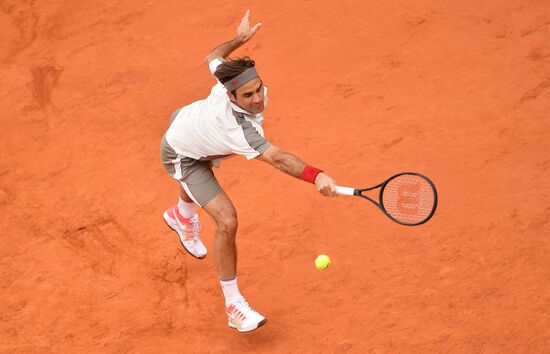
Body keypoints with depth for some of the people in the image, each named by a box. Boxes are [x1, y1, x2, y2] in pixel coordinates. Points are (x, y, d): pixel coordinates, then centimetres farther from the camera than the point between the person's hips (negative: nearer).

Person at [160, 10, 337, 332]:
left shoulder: (232, 78, -30)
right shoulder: (240, 130, -48)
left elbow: (213, 58, -8)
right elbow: (277, 158, -63)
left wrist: (239, 39, 5)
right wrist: (317, 176, -77)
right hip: (182, 155, -8)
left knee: (201, 174, 40)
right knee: (227, 221, -20)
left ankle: (182, 215, 76)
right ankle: (234, 305, -5)